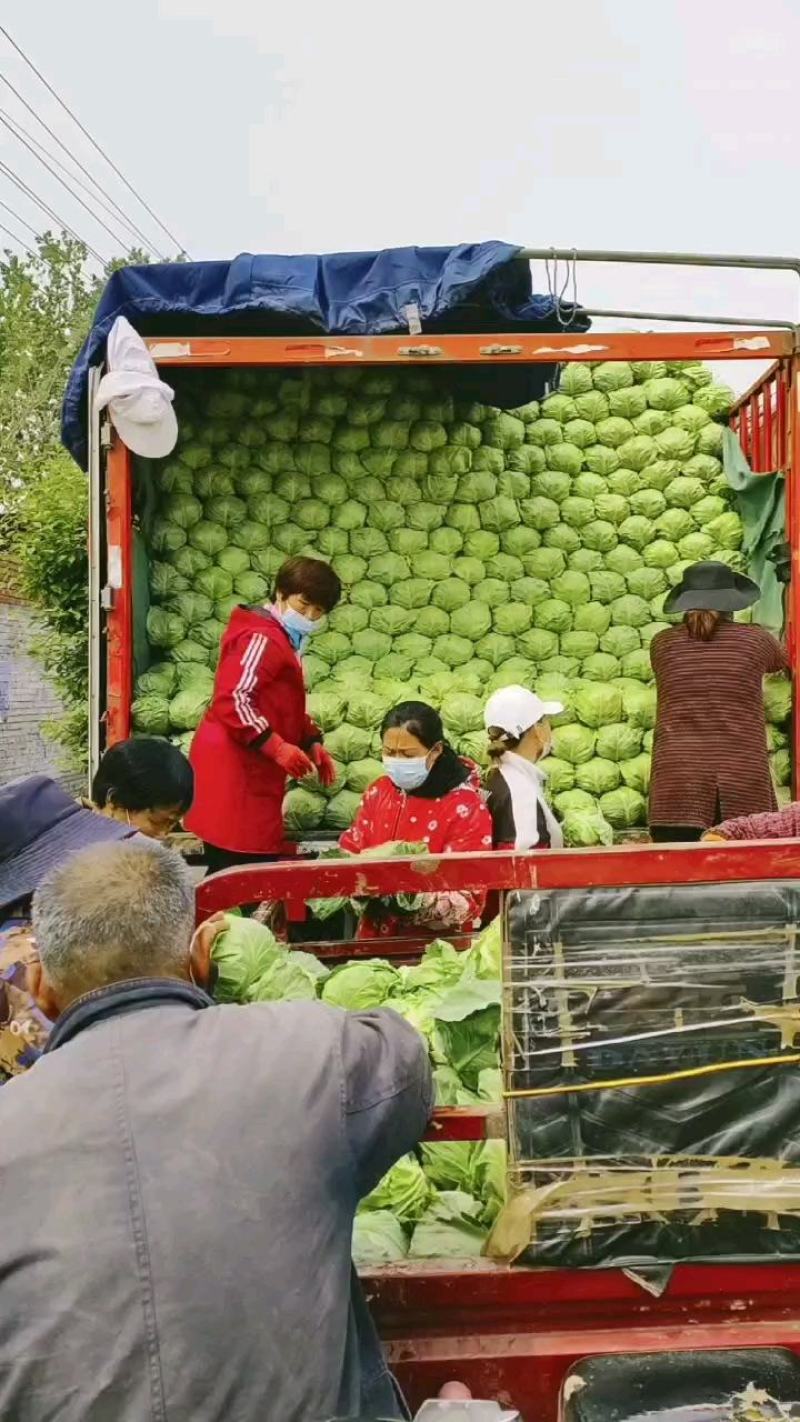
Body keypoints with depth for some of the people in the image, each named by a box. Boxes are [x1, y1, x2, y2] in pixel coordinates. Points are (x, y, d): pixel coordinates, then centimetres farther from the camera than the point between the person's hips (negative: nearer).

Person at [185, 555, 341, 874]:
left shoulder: (283, 641, 19)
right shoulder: (262, 638, -14)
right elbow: (233, 700, -24)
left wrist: (312, 743, 12)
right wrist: (277, 746, -24)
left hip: (251, 768, 11)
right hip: (234, 766, -11)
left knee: (257, 864, 13)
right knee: (238, 867, -10)